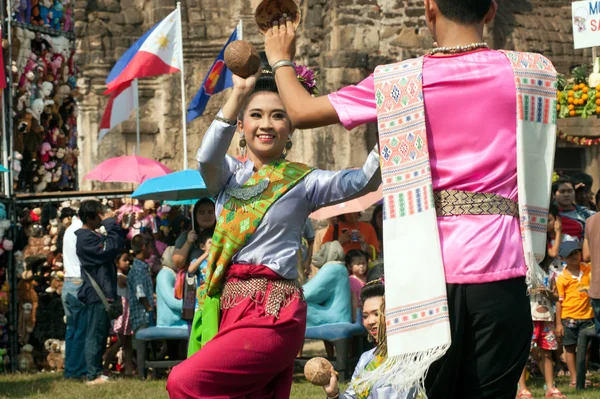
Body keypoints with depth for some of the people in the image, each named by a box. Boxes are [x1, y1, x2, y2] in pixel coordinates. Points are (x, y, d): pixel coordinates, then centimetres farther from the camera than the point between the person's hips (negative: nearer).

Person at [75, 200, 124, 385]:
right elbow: (111, 248, -23)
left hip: (102, 293, 11)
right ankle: (93, 375, -8)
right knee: (95, 334, -9)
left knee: (100, 334, 14)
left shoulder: (92, 235, 18)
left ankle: (96, 373, 20)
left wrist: (114, 225, 11)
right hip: (96, 294, -11)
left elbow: (116, 245, 21)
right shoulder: (86, 238, -16)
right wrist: (110, 223, -16)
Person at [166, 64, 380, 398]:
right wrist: (239, 94, -24)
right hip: (227, 308, 4)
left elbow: (365, 181, -13)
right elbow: (208, 157, -12)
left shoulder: (302, 182, 3)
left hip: (271, 312, -4)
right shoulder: (229, 175, 11)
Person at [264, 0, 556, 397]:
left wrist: (281, 60, 29)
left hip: (433, 270, 0)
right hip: (499, 265, 0)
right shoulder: (532, 72, 4)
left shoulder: (399, 82, 1)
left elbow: (303, 112, 9)